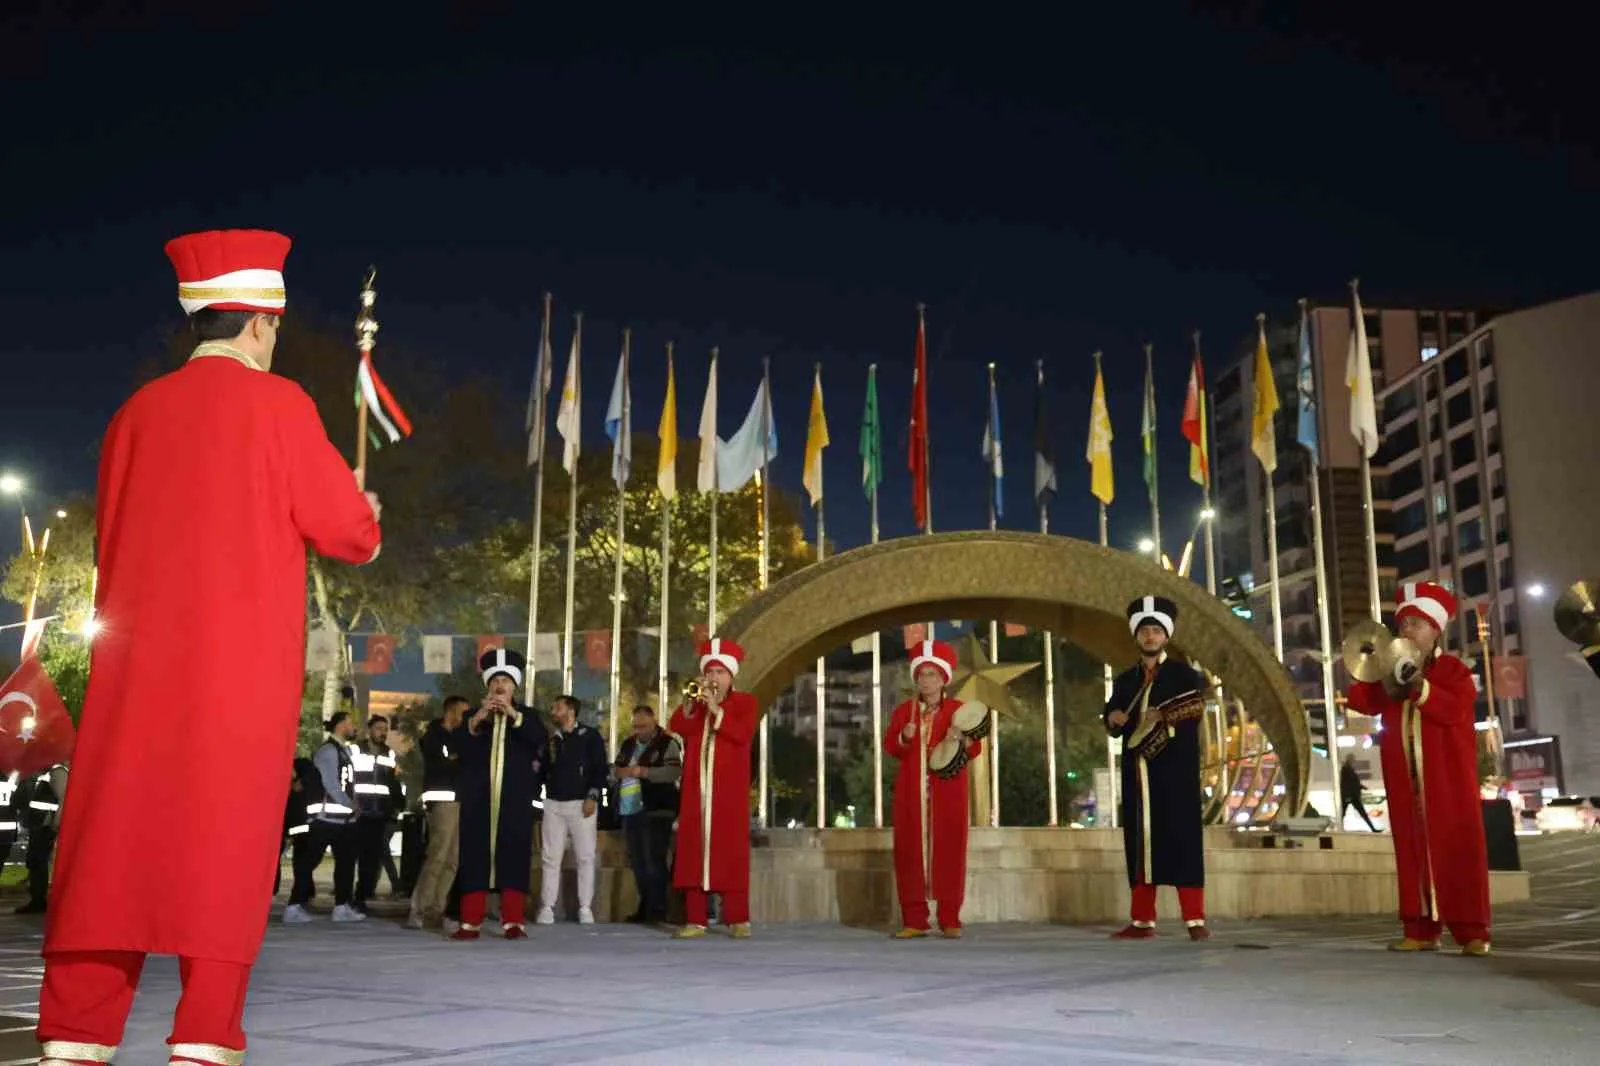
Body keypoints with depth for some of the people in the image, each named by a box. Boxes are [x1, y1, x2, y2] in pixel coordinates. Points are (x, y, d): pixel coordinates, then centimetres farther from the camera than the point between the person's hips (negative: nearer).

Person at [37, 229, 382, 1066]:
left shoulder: (140, 409, 11)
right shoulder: (278, 404, -4)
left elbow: (108, 538, 18)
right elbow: (348, 532, -3)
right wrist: (363, 517, 19)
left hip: (138, 659, 5)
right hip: (242, 666, -4)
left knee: (114, 839, 6)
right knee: (224, 842, -1)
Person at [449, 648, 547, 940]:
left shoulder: (527, 715, 11)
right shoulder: (472, 715, 13)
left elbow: (539, 738, -9)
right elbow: (454, 744, -3)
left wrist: (513, 714, -21)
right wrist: (476, 720, -19)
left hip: (515, 799, -1)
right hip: (478, 799, 1)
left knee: (514, 858, -3)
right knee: (474, 858, -2)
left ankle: (513, 922, 0)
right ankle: (470, 923, 1)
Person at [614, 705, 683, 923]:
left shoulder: (667, 743, -4)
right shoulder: (628, 745, 17)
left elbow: (674, 771, -17)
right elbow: (614, 770, 17)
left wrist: (642, 771, -21)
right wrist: (621, 772, -7)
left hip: (655, 811, -7)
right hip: (630, 811, 7)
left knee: (654, 861, -8)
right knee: (637, 863, 12)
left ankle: (657, 909, -4)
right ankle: (645, 908, 21)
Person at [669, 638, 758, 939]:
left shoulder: (744, 702, 8)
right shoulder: (694, 702, 18)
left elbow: (743, 733, -11)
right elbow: (676, 727, -1)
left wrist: (715, 709, -17)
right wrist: (692, 702, -15)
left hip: (729, 790, -3)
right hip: (696, 789, 3)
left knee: (731, 851, -5)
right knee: (693, 850, -2)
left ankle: (738, 918, -3)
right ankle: (695, 919, 0)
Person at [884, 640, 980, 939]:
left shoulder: (958, 709, 5)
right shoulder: (903, 710, 12)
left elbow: (975, 749, -2)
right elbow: (889, 747, 5)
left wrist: (962, 739, -22)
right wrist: (904, 737, -15)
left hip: (948, 791, -2)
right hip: (911, 791, 2)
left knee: (949, 850, -3)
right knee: (910, 850, -2)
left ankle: (950, 920, 3)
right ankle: (914, 920, 3)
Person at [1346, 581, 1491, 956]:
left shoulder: (1453, 669, 2)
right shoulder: (1390, 671, 16)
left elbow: (1457, 709, -15)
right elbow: (1360, 701, 4)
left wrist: (1419, 687, -23)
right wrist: (1387, 685, -12)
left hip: (1447, 777, -4)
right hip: (1405, 779, 5)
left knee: (1458, 849, -5)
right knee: (1412, 851, 4)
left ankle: (1472, 931, -4)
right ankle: (1420, 930, 7)